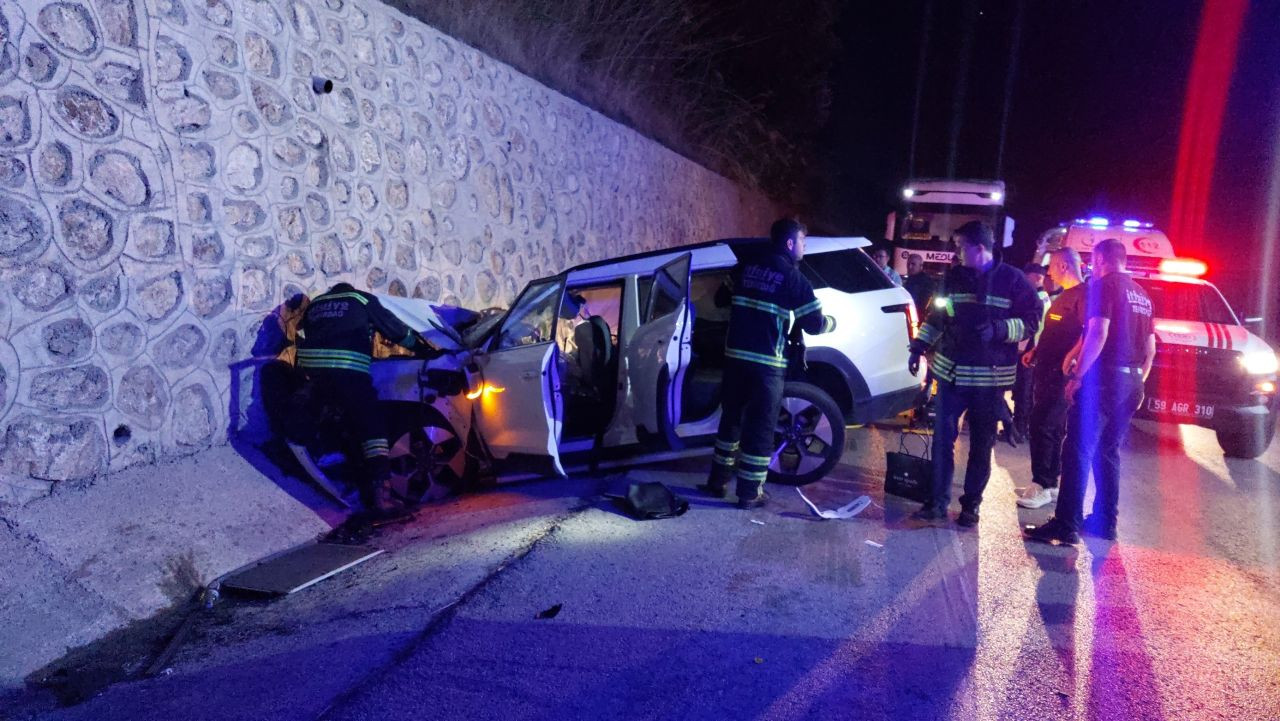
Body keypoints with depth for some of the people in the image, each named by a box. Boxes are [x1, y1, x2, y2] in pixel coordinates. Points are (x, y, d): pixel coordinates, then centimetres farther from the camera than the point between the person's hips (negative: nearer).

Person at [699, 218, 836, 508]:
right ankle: (749, 493, 8)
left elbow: (724, 298, 22)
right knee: (760, 428, 3)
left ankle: (718, 481, 25)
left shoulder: (746, 265, 8)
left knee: (732, 418, 18)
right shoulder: (792, 277, -7)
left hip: (735, 355, 6)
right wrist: (831, 322, 19)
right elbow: (814, 324, -3)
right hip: (766, 363, -5)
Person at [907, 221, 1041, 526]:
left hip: (991, 376, -2)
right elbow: (935, 317, 15)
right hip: (952, 371, 3)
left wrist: (999, 329, -20)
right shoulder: (953, 277, 7)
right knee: (942, 436, 0)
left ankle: (971, 504, 18)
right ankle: (938, 499, 8)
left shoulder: (1012, 280, -4)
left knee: (982, 443, 7)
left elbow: (1032, 321, -5)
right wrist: (919, 347, 8)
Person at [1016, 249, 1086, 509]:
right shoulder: (1063, 296, 20)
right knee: (1051, 428, 13)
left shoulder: (1083, 294, -11)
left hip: (1060, 373, -10)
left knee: (1042, 426, -11)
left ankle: (1043, 485, -5)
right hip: (1046, 370, 10)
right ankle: (1050, 482, 20)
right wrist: (1035, 351, 18)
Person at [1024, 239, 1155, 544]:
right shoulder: (1141, 294, 19)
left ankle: (1066, 525, -12)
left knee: (1079, 452, -9)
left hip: (1103, 379, -8)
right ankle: (1105, 521, 20)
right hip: (1131, 382, 9)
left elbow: (1098, 333, -20)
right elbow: (1150, 347, 20)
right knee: (1108, 453, 16)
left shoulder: (1103, 285, -7)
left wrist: (1077, 375, -18)